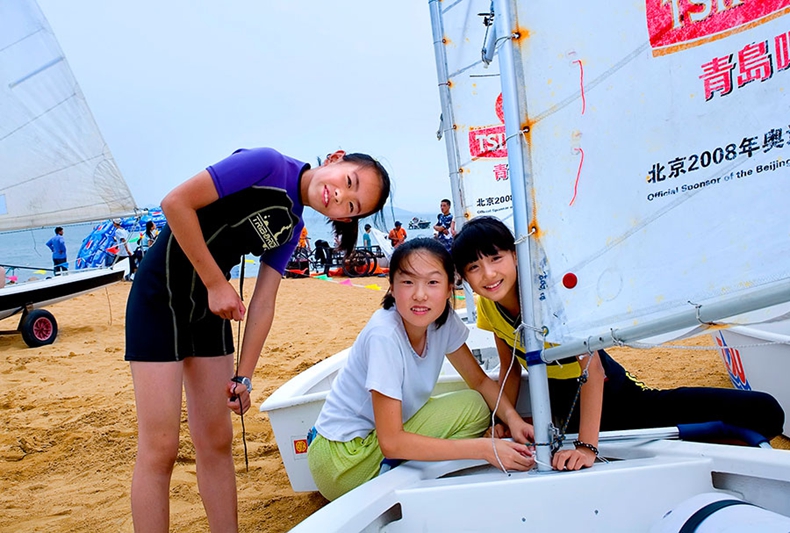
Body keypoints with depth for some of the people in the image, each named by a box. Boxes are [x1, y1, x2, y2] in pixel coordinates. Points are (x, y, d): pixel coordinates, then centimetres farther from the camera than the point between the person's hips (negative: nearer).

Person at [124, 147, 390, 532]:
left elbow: (263, 303, 3)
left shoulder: (291, 229, 4)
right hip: (161, 297, -7)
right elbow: (176, 202, -21)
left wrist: (242, 377, -1)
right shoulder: (268, 164, -17)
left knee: (216, 442, 11)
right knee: (160, 450, -5)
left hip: (210, 307, 7)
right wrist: (217, 283, -17)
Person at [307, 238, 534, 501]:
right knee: (470, 408, -13)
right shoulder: (384, 336, -28)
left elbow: (479, 380, 4)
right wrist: (484, 448, -28)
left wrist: (512, 417, -17)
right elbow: (391, 443, -28)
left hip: (383, 437, 7)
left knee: (475, 406, -5)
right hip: (345, 461, -7)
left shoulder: (444, 319, -8)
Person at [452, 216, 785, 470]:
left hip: (610, 394, -4)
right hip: (565, 407, 4)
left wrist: (587, 446, -32)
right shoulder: (487, 307, -8)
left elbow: (592, 367, -28)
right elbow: (510, 368, 4)